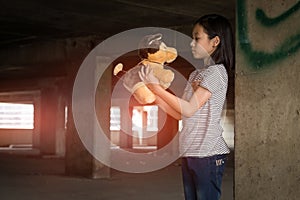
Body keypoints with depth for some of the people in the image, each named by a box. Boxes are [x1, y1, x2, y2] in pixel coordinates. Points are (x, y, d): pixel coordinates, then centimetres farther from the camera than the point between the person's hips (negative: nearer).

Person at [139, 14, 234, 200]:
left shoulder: (216, 72, -8)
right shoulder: (195, 74, 17)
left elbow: (189, 109, -15)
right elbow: (179, 114, 14)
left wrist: (156, 86, -12)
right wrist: (153, 93, 8)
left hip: (208, 154, -8)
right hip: (189, 153, 8)